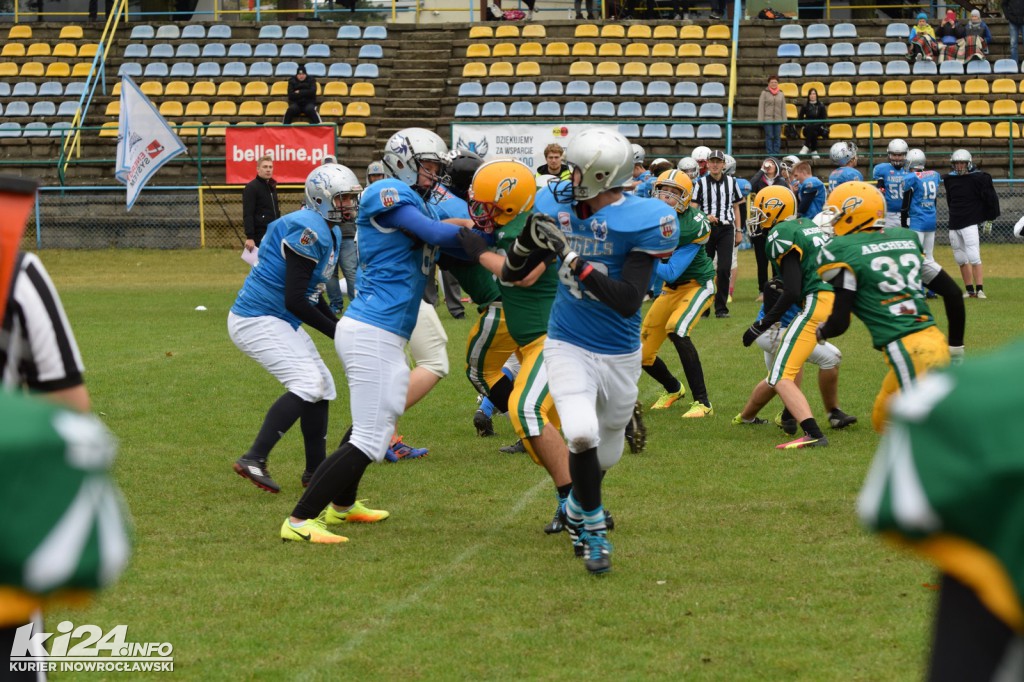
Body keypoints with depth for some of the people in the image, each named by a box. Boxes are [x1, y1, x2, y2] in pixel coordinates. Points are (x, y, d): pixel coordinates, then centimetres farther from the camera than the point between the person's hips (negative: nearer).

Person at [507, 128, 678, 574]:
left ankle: (578, 509, 49)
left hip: (619, 353, -1)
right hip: (568, 346, 1)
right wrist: (531, 238, -18)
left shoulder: (643, 222, -19)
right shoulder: (558, 206, -6)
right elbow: (511, 274, 4)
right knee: (582, 436, -23)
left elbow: (628, 300, -27)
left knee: (606, 453, 16)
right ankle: (593, 526, 0)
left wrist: (571, 258, -31)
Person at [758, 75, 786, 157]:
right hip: (768, 119, -3)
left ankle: (776, 153, 6)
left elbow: (783, 108, 12)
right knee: (769, 137, -4)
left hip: (778, 120, 3)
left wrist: (784, 120, 7)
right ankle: (769, 153, 0)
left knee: (777, 137, 2)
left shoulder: (781, 94, 12)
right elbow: (761, 107, 1)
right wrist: (760, 120, -5)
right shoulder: (764, 93, 3)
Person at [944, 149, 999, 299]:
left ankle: (980, 290, -11)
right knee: (960, 259, 8)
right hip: (954, 226, 6)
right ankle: (970, 291, 15)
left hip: (970, 224, -6)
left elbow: (991, 199, -5)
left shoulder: (978, 178, -8)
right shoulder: (950, 179, 8)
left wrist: (989, 219, -3)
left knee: (974, 258, -13)